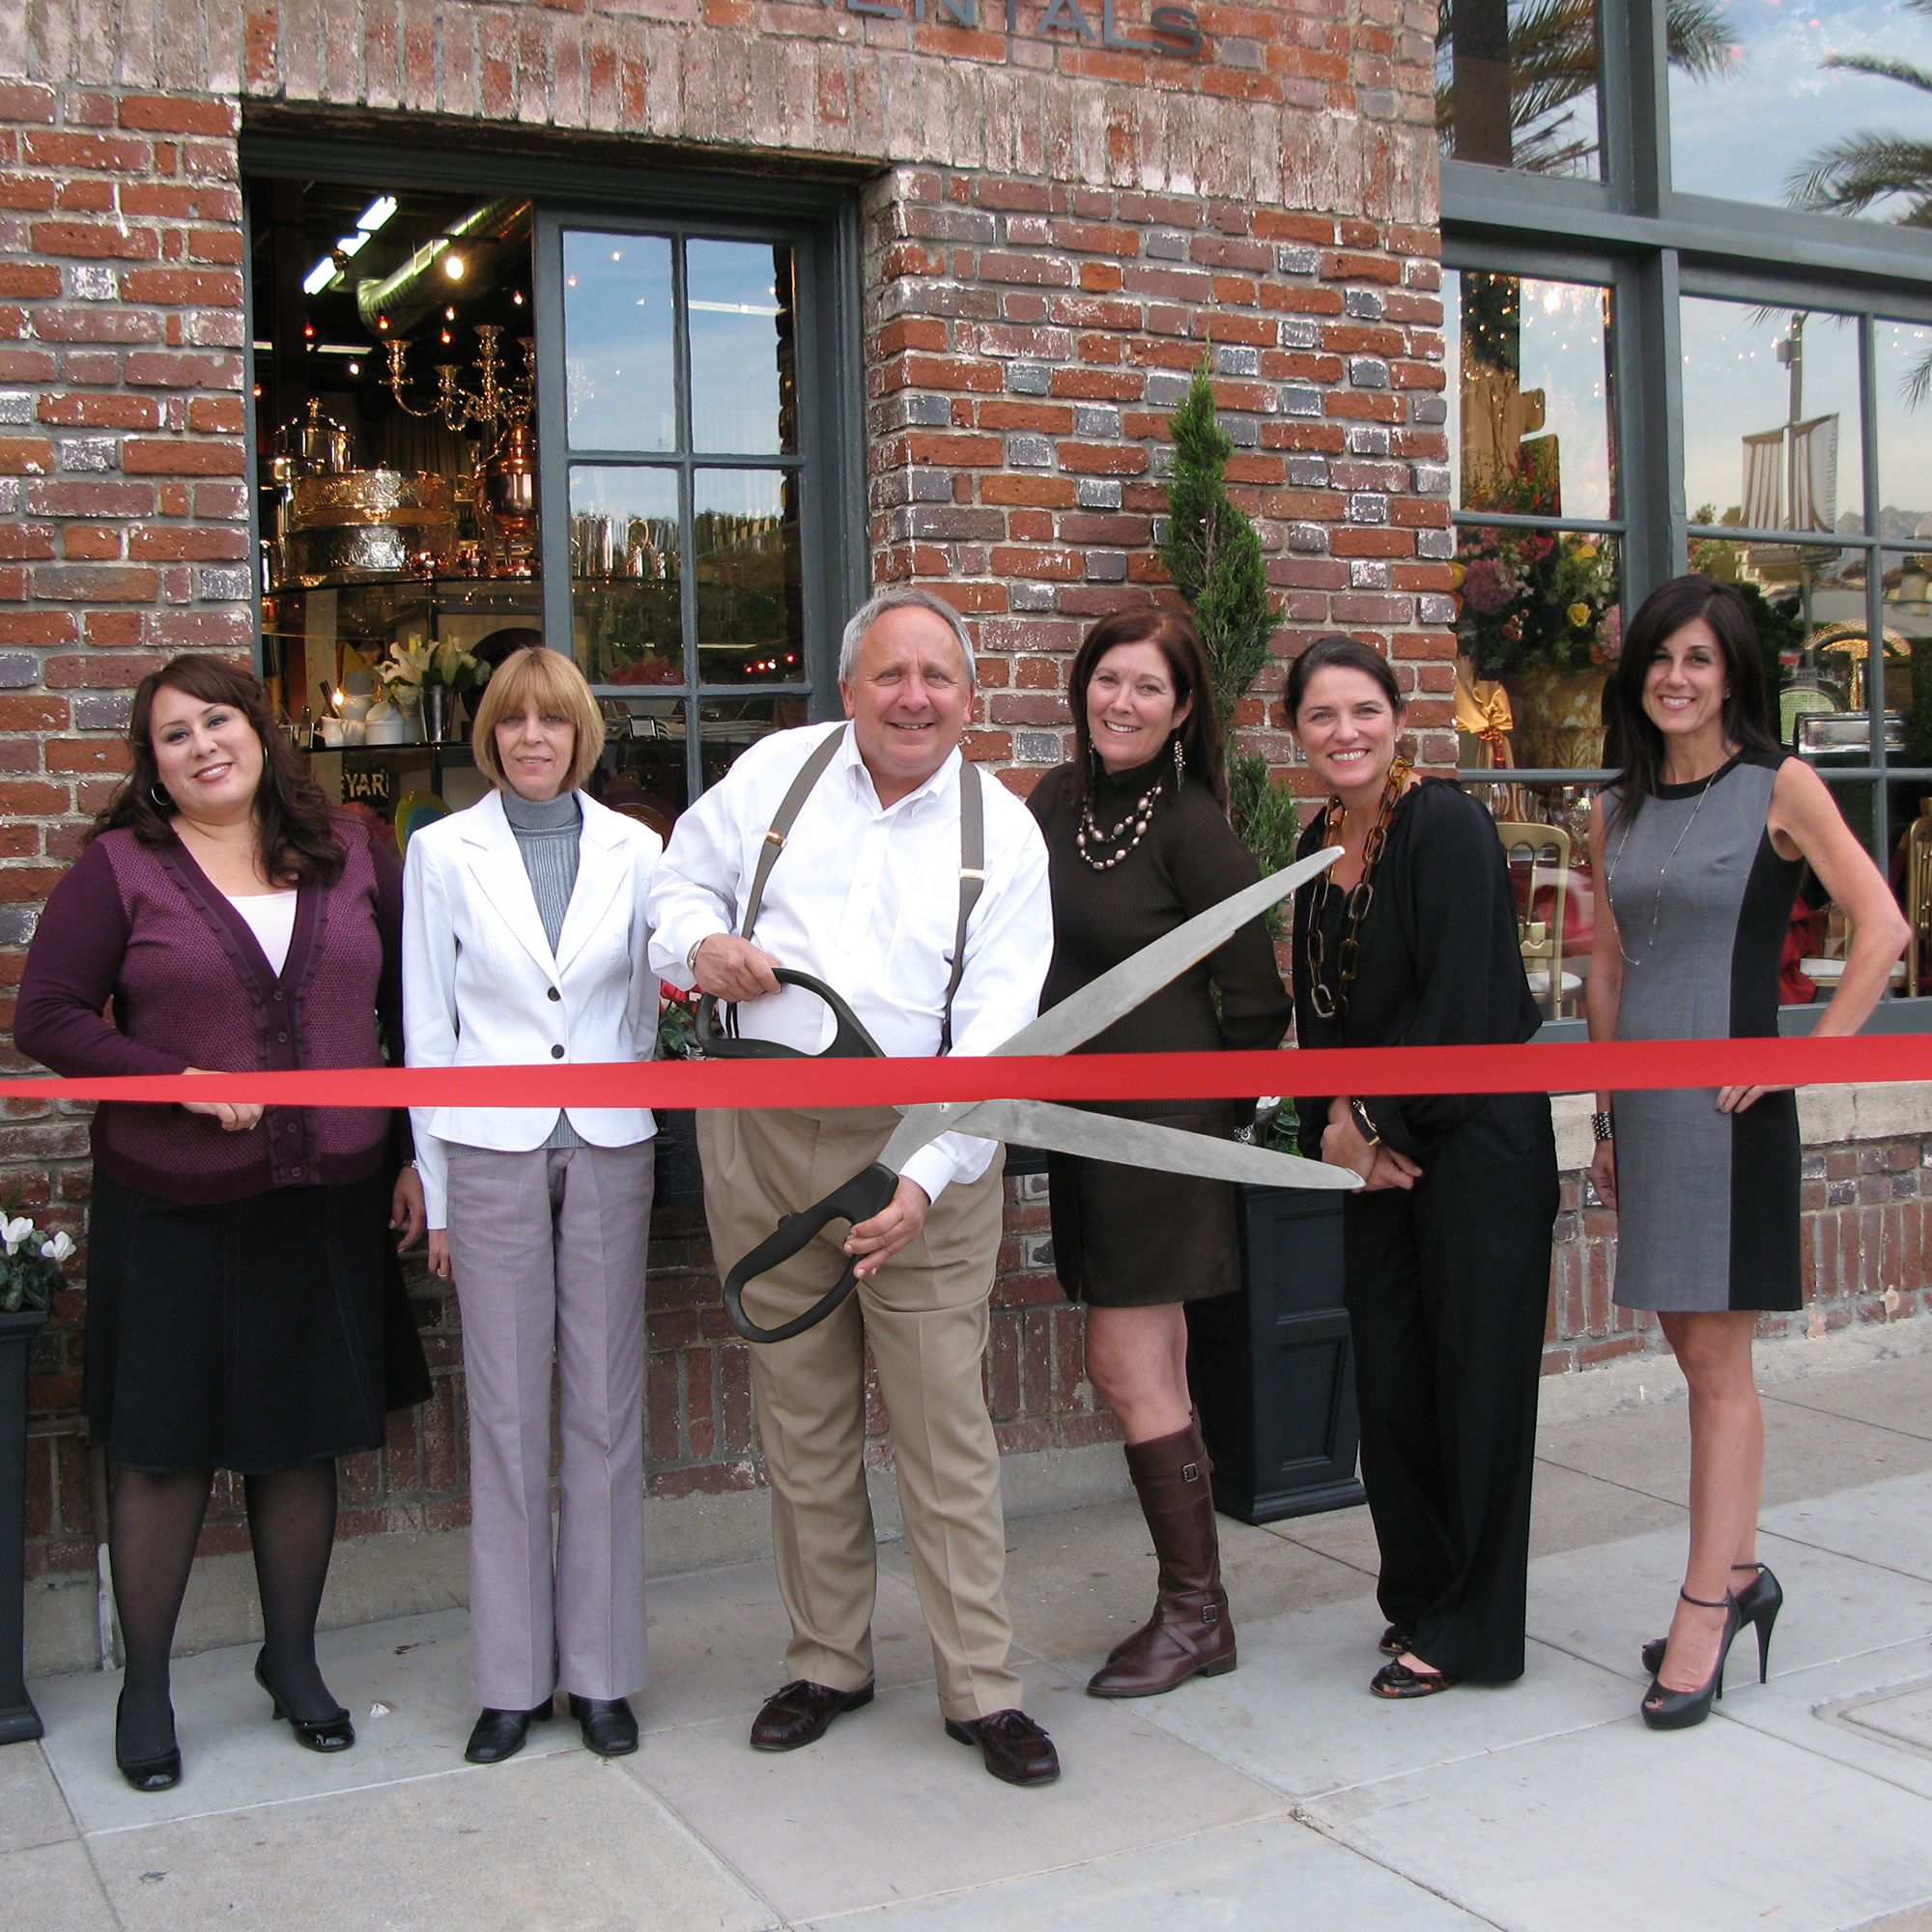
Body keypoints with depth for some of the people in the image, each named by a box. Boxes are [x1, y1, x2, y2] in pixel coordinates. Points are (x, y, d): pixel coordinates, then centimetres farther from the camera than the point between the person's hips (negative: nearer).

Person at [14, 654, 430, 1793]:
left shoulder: (351, 852, 5)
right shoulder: (122, 867, -3)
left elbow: (409, 1005, 9)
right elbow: (47, 1018, -4)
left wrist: (419, 1152, 6)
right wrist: (180, 1082, -17)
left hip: (329, 1197, 2)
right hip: (175, 1208, -2)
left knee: (305, 1434, 12)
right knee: (166, 1443, 7)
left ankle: (293, 1658, 31)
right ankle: (145, 1683, 25)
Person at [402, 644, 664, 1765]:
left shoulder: (634, 851, 6)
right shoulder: (444, 852, 4)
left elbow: (647, 1006, 11)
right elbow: (429, 1025, 5)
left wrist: (652, 1141, 8)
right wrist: (435, 1191, 4)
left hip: (609, 1146, 1)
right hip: (493, 1151, -1)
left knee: (607, 1407, 4)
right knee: (508, 1413, 3)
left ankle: (603, 1671, 14)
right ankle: (515, 1678, 14)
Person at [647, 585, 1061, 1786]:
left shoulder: (1002, 833, -1)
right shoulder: (774, 772, 5)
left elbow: (996, 1033, -9)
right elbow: (686, 880, 18)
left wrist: (927, 1179, -22)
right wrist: (701, 943, -7)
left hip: (921, 1144, -2)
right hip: (762, 1134, 2)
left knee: (946, 1418, -1)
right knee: (801, 1417, 12)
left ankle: (982, 1689, 13)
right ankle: (829, 1662, 28)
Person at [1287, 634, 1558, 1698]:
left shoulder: (1447, 825, -13)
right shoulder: (1319, 845, 9)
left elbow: (1462, 1005, -19)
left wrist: (1374, 1120, -12)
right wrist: (1333, 1125, -1)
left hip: (1475, 1140, -7)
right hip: (1376, 1148, 7)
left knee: (1471, 1379, 1)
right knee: (1388, 1381, 10)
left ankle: (1467, 1630, 14)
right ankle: (1418, 1598, 27)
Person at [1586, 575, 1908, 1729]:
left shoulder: (1779, 787, -4)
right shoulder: (1619, 812, 12)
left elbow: (1885, 931, -10)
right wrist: (1606, 1115, 13)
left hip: (1730, 1098, -6)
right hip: (1645, 1099, 6)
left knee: (1717, 1359, -4)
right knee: (1692, 1349, 11)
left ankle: (1704, 1616, 3)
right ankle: (1741, 1572, 26)